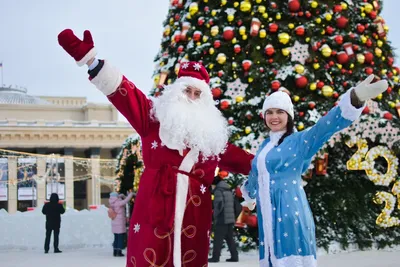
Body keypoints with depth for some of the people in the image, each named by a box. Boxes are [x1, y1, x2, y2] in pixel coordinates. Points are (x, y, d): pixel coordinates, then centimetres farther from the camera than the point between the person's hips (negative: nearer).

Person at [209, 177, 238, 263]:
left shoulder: (218, 191, -8)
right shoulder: (229, 190, 17)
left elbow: (219, 205, -16)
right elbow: (232, 205, 18)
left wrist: (215, 216, -4)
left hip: (222, 219, -8)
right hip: (230, 219, 8)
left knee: (218, 239, -4)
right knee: (230, 239, 10)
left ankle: (215, 257, -4)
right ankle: (234, 256, 7)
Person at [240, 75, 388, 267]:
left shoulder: (299, 141, -3)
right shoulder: (265, 146, 16)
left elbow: (324, 127, -22)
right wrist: (249, 194, 55)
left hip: (291, 213, -6)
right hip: (268, 216, 6)